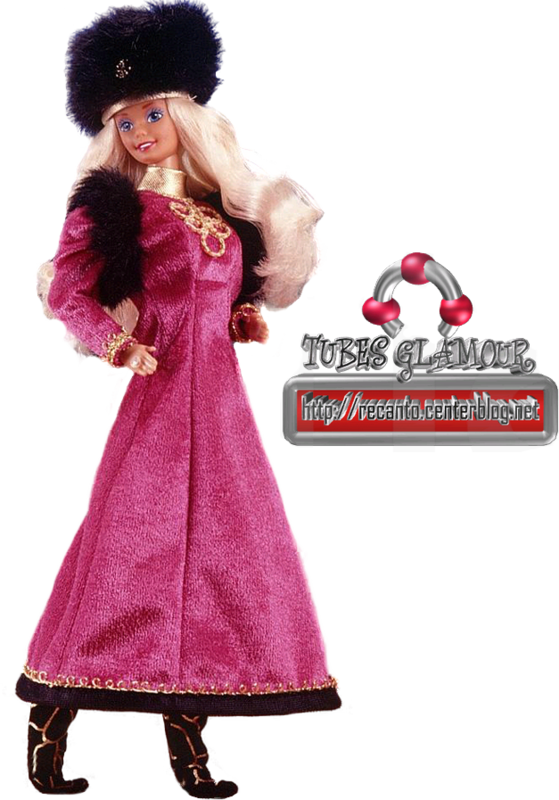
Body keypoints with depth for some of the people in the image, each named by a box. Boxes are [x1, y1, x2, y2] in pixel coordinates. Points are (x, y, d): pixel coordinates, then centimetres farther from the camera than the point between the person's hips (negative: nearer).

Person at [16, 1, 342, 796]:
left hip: (222, 400, 6)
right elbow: (68, 293, -8)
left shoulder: (221, 208, 15)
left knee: (206, 548, 6)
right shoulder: (109, 204, -2)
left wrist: (249, 316, 3)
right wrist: (114, 344, -23)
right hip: (156, 398, -6)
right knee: (137, 544, -8)